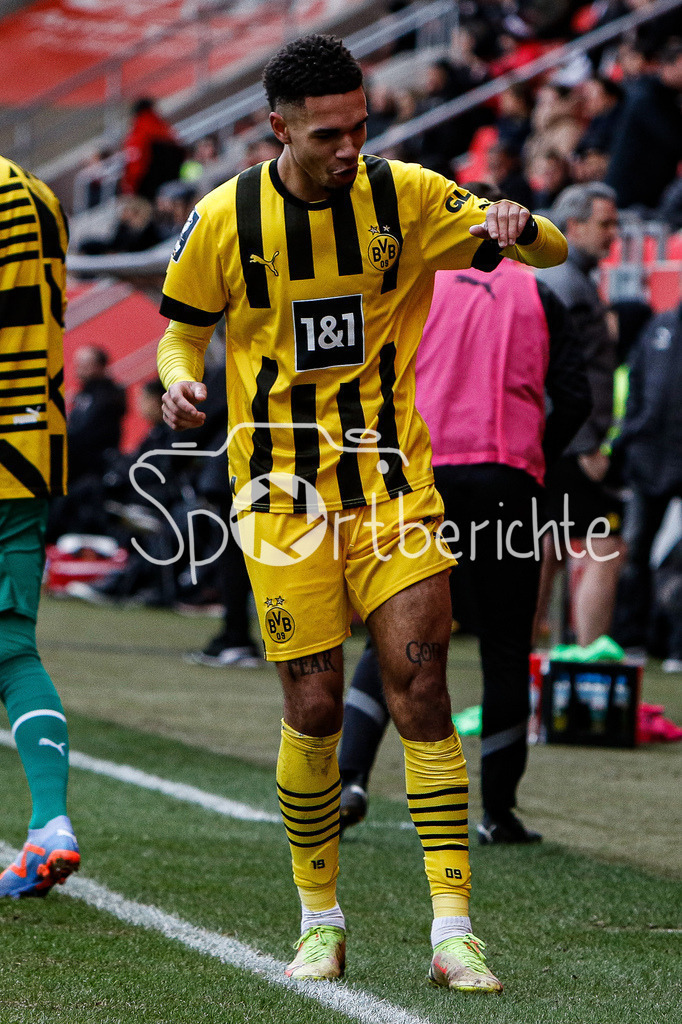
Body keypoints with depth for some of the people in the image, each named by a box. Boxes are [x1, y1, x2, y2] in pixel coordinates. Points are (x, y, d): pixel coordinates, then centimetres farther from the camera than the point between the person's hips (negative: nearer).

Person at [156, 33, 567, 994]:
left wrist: (519, 227, -24)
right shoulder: (223, 219, -4)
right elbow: (181, 330, 9)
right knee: (315, 709, -3)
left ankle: (453, 927, -6)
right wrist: (178, 379, -14)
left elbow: (552, 252, 0)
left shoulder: (405, 195, -3)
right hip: (282, 493, -1)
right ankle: (320, 921, 17)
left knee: (420, 688, -9)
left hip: (393, 483, 1)